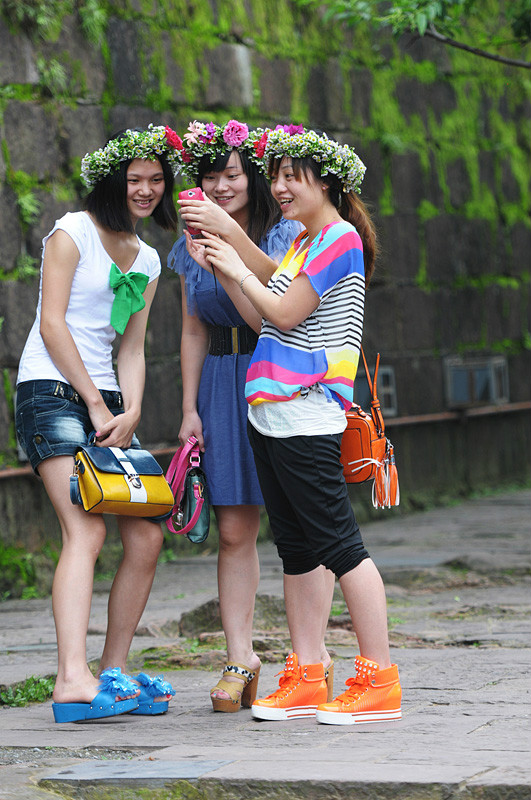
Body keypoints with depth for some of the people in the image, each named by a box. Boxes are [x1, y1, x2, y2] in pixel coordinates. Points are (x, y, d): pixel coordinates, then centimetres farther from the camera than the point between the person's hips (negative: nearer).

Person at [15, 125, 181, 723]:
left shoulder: (147, 261, 19)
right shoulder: (72, 232, -3)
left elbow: (131, 348, 16)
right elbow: (53, 325, -9)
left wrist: (130, 413, -3)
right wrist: (98, 405, -11)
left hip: (106, 400, 8)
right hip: (53, 392, -8)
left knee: (146, 537, 1)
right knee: (85, 530, -22)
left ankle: (114, 671, 12)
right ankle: (73, 679, -32)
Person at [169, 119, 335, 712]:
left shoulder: (287, 234, -1)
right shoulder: (193, 247, 13)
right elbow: (193, 333, 14)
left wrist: (231, 233, -32)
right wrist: (190, 409, 8)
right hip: (223, 388, 4)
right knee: (233, 531, 1)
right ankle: (239, 658, 3)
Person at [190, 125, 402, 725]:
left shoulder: (340, 237, -9)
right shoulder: (305, 241, 20)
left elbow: (285, 314, -12)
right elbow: (266, 320, 17)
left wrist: (238, 270, 1)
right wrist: (221, 265, 15)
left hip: (307, 415, -10)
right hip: (271, 415, 10)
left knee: (337, 544, -9)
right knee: (295, 549, 9)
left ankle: (379, 681, -6)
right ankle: (305, 680, 13)